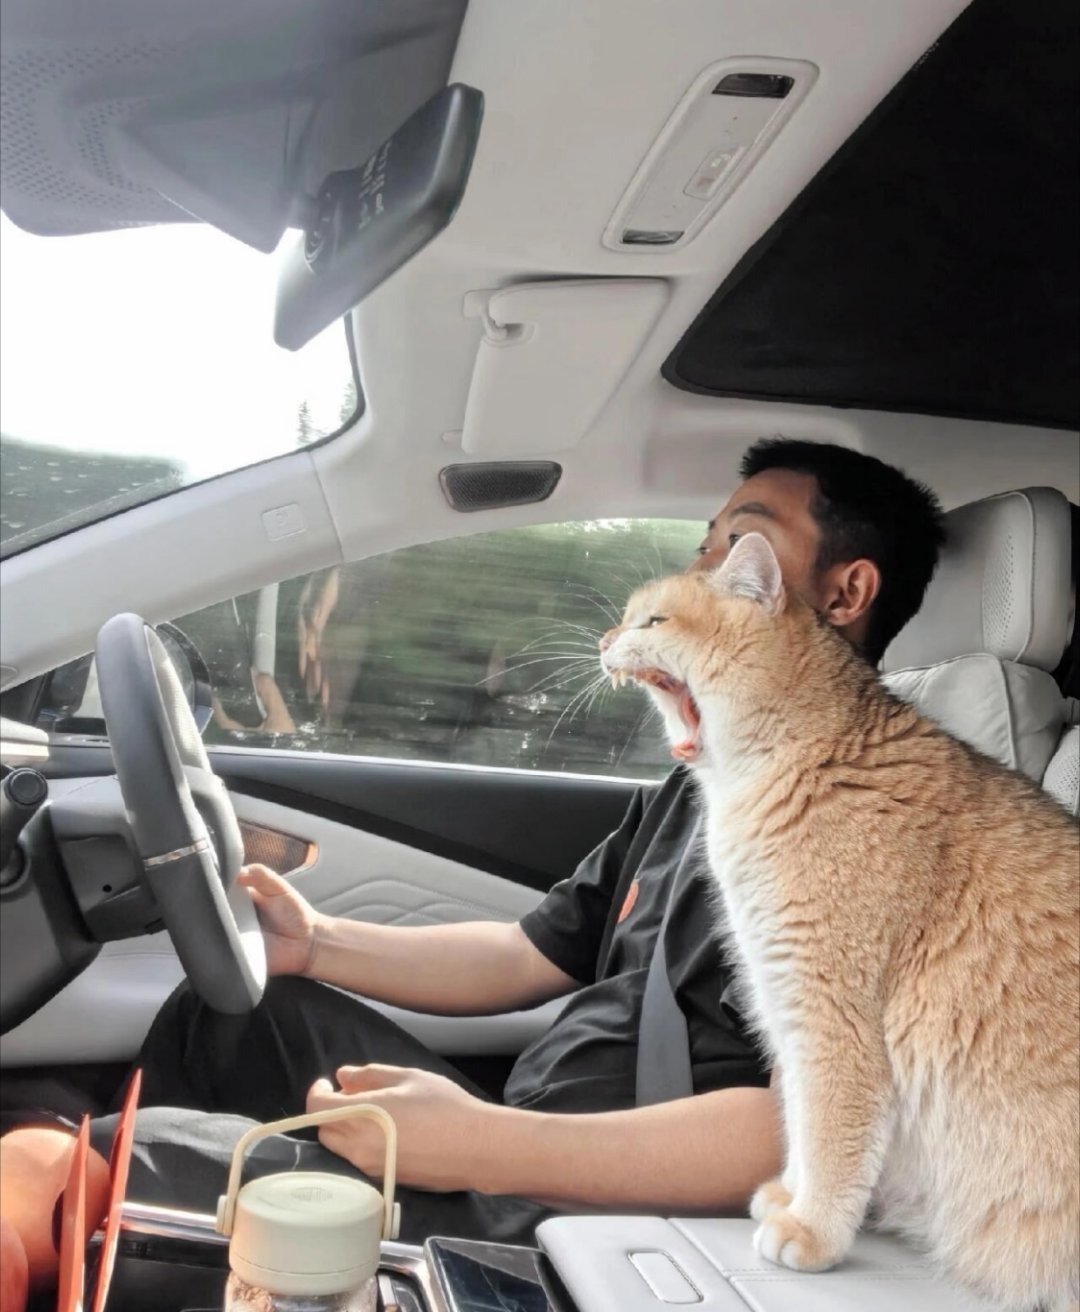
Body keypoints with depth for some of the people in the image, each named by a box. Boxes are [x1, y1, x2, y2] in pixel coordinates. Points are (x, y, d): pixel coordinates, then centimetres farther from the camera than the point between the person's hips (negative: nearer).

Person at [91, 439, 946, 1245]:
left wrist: (485, 1149, -32)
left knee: (136, 1166, -18)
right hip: (518, 1145, 10)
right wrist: (318, 945, 8)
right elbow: (531, 956, 20)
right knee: (236, 1011, 16)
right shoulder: (697, 789, 16)